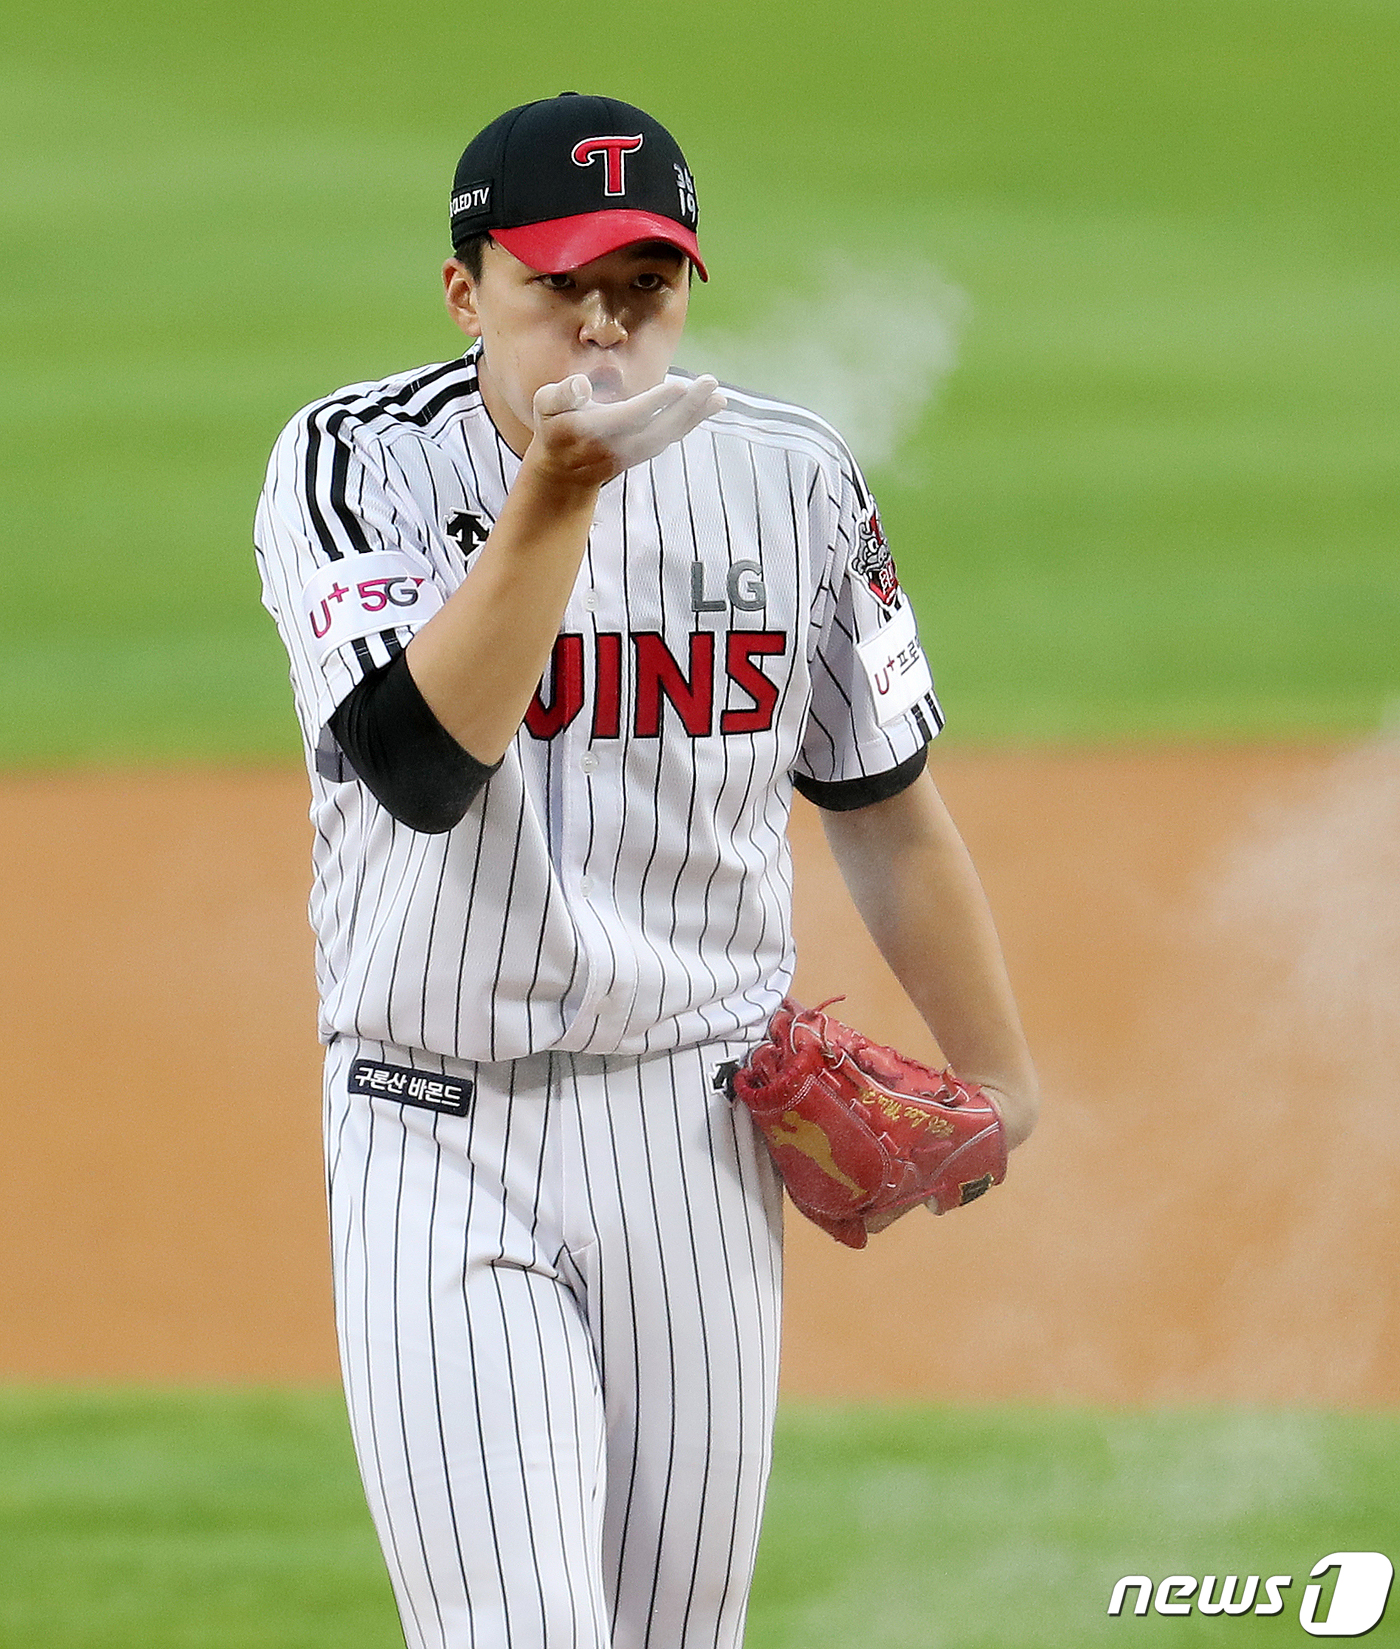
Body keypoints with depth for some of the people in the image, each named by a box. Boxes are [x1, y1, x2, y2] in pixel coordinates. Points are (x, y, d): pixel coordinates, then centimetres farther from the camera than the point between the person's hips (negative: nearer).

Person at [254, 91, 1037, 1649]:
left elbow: (884, 808, 12)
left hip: (697, 1136, 3)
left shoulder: (787, 482, 2)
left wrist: (999, 1081, 10)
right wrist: (554, 495, -31)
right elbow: (419, 764, -24)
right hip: (441, 1145, -3)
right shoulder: (355, 462, -8)